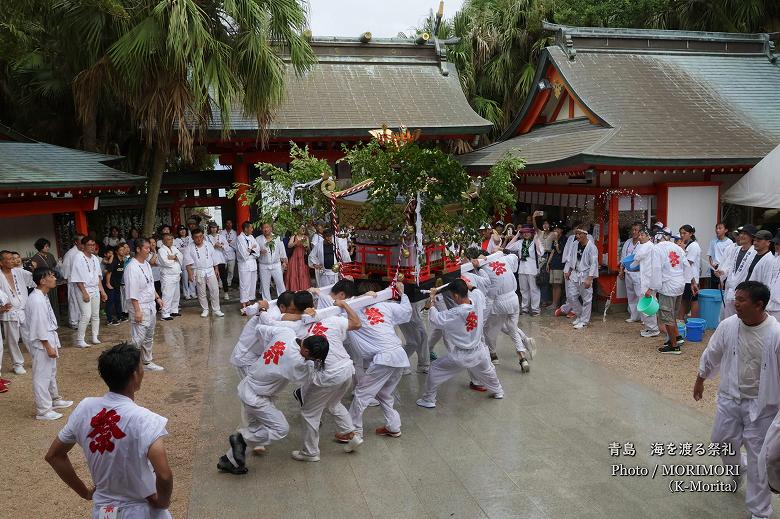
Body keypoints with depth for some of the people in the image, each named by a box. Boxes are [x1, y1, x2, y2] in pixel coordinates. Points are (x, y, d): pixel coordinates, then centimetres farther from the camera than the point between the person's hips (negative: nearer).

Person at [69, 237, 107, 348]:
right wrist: (84, 293, -17)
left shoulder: (95, 258, 9)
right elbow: (78, 279, -14)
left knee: (96, 315, 11)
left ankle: (95, 337, 21)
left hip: (95, 290, 7)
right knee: (86, 315, -12)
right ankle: (79, 340, -3)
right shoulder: (79, 258, -12)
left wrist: (102, 291, 13)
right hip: (85, 290, -7)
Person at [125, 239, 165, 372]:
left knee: (149, 337, 18)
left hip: (150, 305, 9)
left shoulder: (146, 264, 10)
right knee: (138, 338, -8)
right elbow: (132, 292, -21)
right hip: (140, 307, -9)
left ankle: (147, 362, 30)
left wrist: (157, 298, 18)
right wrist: (137, 311, -22)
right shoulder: (132, 267, -19)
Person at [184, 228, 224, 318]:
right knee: (201, 293, 6)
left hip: (210, 271, 2)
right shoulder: (189, 248, -4)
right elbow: (188, 262, -11)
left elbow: (214, 258, 11)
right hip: (199, 273, -2)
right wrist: (190, 273, -21)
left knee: (215, 290, 0)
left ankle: (216, 310, 9)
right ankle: (205, 310, 20)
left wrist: (216, 269, 11)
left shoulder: (208, 245, 5)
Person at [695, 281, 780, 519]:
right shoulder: (728, 325, -11)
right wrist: (700, 380, 17)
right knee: (722, 440, 17)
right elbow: (711, 355, 6)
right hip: (730, 397, 4)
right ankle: (737, 468, 52)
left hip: (761, 403, -4)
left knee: (758, 458, 4)